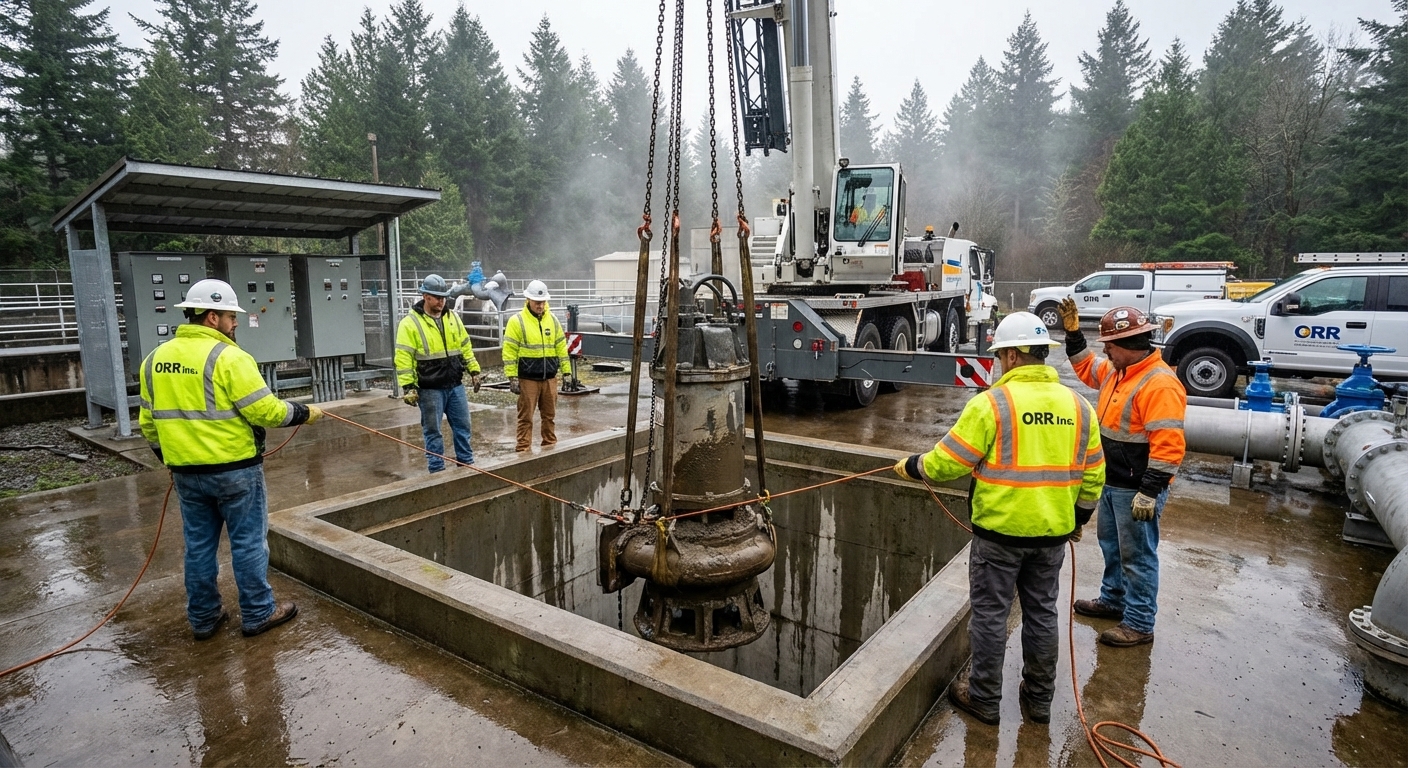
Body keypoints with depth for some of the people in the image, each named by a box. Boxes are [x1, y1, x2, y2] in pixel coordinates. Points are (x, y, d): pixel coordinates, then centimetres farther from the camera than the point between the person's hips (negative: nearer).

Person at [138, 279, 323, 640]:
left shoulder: (155, 359, 8)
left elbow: (148, 421, 14)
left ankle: (203, 618, 27)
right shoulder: (228, 357, -16)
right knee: (248, 542, 5)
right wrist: (302, 413, -3)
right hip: (234, 469, -7)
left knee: (198, 545, 16)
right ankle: (257, 614, 15)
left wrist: (169, 457, 25)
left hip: (185, 472, 7)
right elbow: (265, 410, -19)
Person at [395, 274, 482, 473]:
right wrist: (408, 387, -15)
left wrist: (474, 371, 12)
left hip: (455, 385, 5)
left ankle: (467, 463, 24)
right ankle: (437, 470, 14)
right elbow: (403, 358, -10)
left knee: (462, 426, 11)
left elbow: (466, 347, 16)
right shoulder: (410, 323, -8)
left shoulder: (452, 318, 9)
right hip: (430, 389, -5)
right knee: (432, 431, 5)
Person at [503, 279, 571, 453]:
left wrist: (566, 371, 9)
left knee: (549, 414, 12)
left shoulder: (552, 320, 8)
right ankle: (523, 448, 8)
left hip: (550, 377, 4)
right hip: (528, 378, -4)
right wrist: (512, 377, -12)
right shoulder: (517, 321, -6)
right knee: (526, 416, 1)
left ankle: (550, 444, 24)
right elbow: (509, 351, -8)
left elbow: (561, 346, 13)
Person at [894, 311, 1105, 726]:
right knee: (1041, 613, 18)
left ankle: (984, 699, 22)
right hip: (1053, 532, 6)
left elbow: (949, 460, -14)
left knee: (990, 613, 8)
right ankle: (1039, 699, 33)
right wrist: (1079, 517, 23)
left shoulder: (992, 403, -16)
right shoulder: (1078, 406, 2)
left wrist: (913, 466, 4)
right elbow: (1093, 473, 9)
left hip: (999, 530, -5)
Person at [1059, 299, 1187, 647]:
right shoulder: (1117, 371, 5)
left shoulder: (1160, 384, -24)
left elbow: (1168, 446, -27)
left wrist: (1150, 492, -27)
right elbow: (1087, 368, 27)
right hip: (1113, 482, 10)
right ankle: (1113, 599, 40)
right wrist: (1072, 332, 17)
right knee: (1111, 543, 23)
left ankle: (1139, 624, 17)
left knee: (1137, 555, 3)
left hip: (1137, 489, -10)